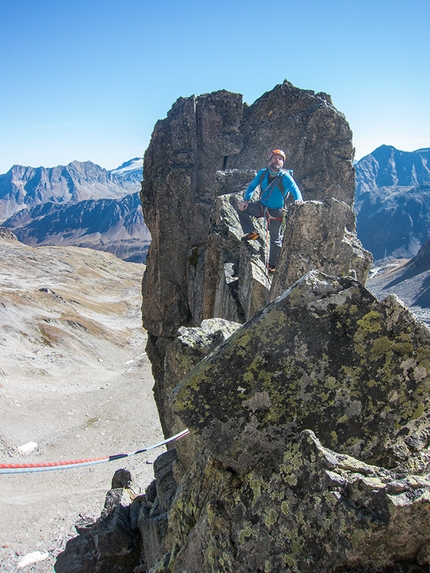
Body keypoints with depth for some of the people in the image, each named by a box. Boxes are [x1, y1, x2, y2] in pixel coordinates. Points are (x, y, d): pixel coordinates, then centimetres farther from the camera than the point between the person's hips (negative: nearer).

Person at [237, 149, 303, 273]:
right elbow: (252, 187, 5)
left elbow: (295, 189, -28)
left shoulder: (285, 177, -17)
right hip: (261, 207, 4)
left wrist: (298, 199, -51)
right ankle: (252, 233, -2)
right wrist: (246, 200, -11)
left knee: (275, 239, 6)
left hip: (276, 212, -3)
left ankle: (272, 265, 25)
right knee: (241, 207, -14)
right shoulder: (262, 173, -4)